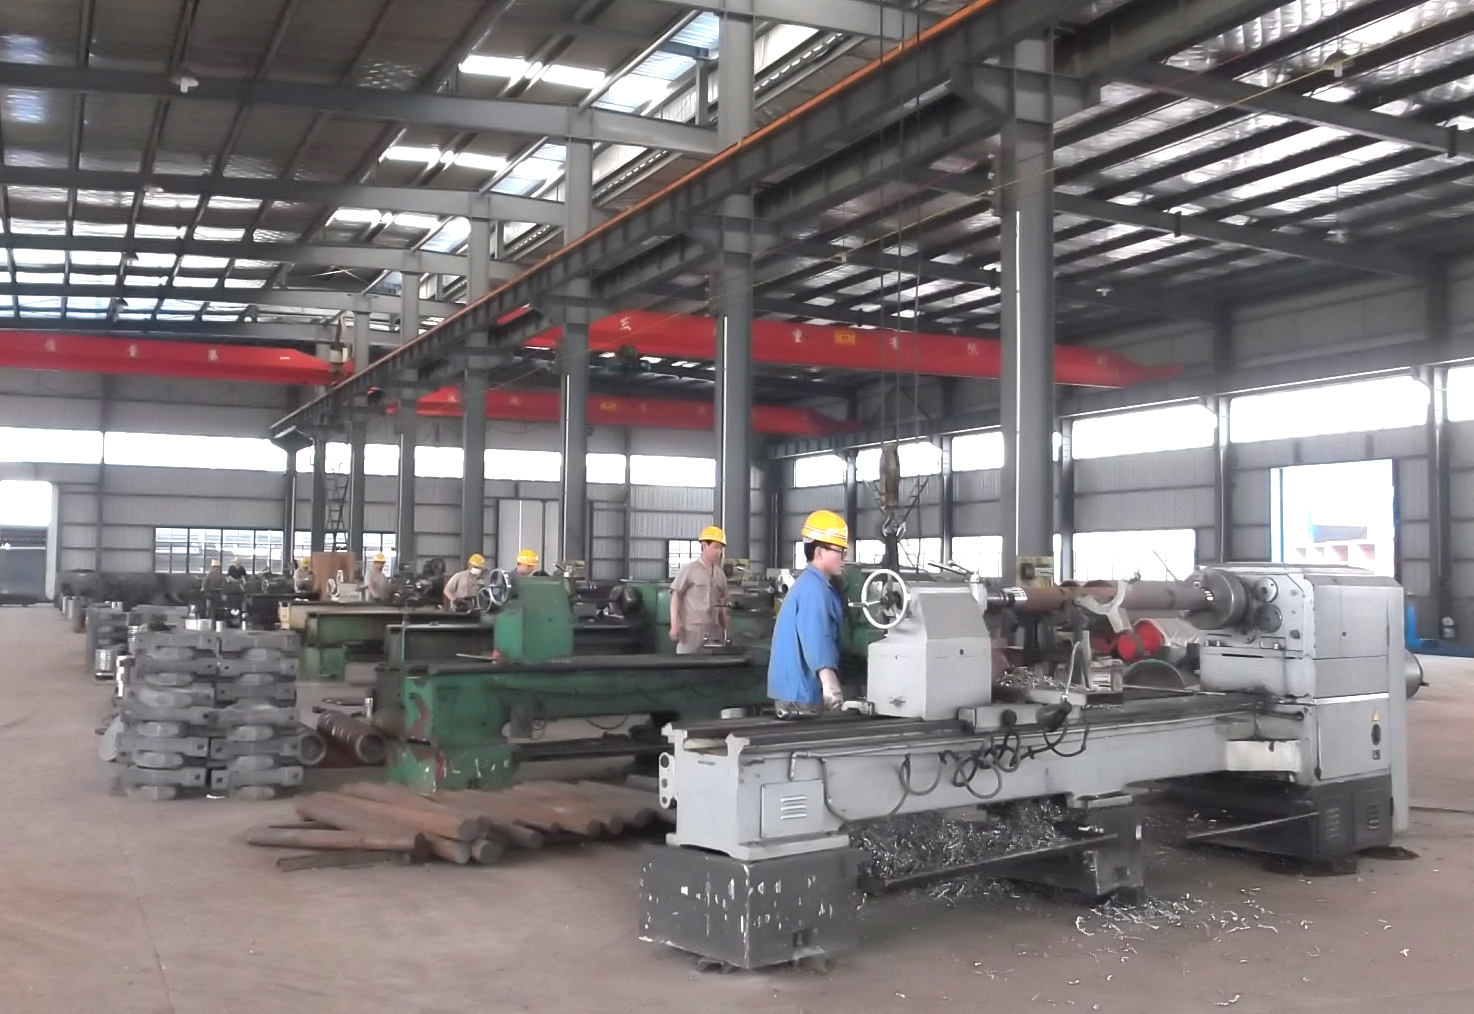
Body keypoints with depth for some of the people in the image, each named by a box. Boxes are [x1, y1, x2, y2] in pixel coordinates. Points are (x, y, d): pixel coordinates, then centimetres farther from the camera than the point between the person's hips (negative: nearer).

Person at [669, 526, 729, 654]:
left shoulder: (720, 574, 12)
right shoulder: (689, 569, -3)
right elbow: (675, 596, -5)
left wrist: (725, 629, 16)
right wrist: (674, 625, -13)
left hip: (714, 630, 5)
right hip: (691, 628, -5)